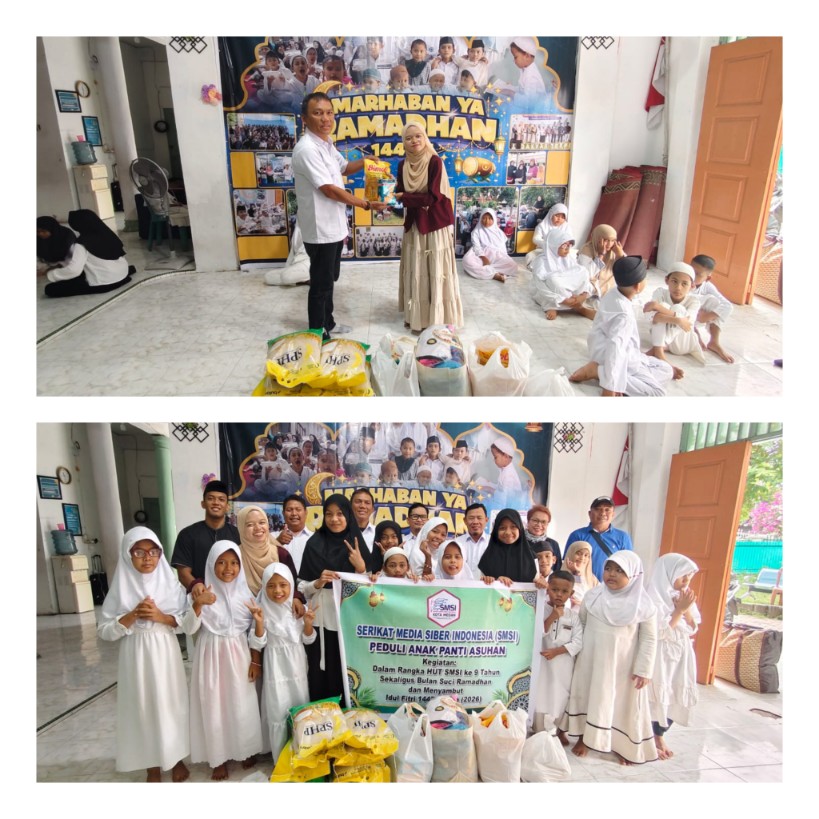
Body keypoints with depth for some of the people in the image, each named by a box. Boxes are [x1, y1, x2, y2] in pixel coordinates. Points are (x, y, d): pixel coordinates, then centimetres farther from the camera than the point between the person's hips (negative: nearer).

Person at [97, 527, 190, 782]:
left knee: (171, 703, 8)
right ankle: (152, 766, 26)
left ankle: (177, 758, 29)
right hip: (136, 656, 0)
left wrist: (161, 616, -16)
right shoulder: (121, 587, -5)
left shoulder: (171, 583, -3)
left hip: (165, 654, 0)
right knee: (143, 706, 7)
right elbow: (104, 631, -4)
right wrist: (132, 616, -18)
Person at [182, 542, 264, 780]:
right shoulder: (204, 593, -6)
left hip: (239, 657, 1)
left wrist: (256, 661, -3)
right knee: (214, 706, 5)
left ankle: (247, 750, 28)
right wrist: (197, 605, -29)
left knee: (242, 705, 8)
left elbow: (257, 633, 4)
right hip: (212, 657, -1)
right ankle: (220, 757, 22)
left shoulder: (245, 593, -1)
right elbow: (189, 628, -13)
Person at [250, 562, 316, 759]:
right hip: (276, 668, -3)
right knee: (278, 714, 2)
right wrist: (259, 623, -26)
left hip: (296, 666, 4)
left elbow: (308, 640, 4)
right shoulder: (263, 611, -12)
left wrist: (308, 624, -15)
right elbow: (257, 645, -12)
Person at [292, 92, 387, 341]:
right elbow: (330, 190, -24)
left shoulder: (326, 143, 8)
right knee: (321, 284, 1)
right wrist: (367, 205, -16)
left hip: (333, 227, 9)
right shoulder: (307, 149, -22)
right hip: (320, 230, -9)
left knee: (329, 279, 20)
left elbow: (343, 167, 28)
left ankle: (327, 323, 35)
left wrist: (364, 161, 7)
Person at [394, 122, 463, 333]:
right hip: (414, 223, 6)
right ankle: (417, 315, 21)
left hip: (435, 223, -6)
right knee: (415, 270, 10)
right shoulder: (403, 165, 5)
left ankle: (438, 319, 8)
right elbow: (400, 193, 4)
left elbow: (434, 197, -20)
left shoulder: (435, 161, -13)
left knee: (436, 271, 0)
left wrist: (405, 197, -15)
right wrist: (394, 193, -18)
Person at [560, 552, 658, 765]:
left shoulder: (644, 605, -13)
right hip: (592, 660, 2)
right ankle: (584, 738, 29)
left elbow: (649, 639, -8)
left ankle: (626, 747, 27)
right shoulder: (592, 596, -6)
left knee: (624, 705, 9)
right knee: (588, 697, 13)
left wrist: (643, 669, -8)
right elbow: (580, 623, 7)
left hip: (623, 666, -2)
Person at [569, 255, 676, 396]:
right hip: (617, 358, -10)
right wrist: (610, 387, -39)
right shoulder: (624, 315, -30)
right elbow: (615, 347, -37)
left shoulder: (612, 294, -5)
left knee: (666, 370, 16)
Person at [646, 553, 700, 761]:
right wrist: (679, 610, -21)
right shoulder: (655, 598, -17)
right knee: (657, 697, -1)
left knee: (675, 698, 12)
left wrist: (687, 610, -9)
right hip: (660, 656, -7)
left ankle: (660, 737, 29)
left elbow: (693, 629, 8)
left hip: (681, 655, 8)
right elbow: (660, 632, -20)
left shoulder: (684, 597, 6)